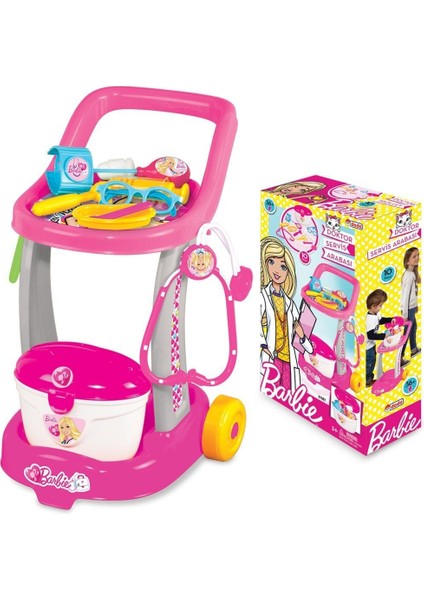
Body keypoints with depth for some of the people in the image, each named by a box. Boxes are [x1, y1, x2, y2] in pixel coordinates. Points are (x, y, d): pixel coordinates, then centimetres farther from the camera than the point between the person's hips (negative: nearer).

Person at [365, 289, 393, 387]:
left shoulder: (376, 314, -2)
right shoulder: (369, 319, -33)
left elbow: (381, 320, 21)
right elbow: (371, 335, -34)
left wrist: (391, 319, 10)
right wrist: (384, 336, -36)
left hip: (372, 344, 10)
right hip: (367, 346, -10)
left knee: (372, 361, 24)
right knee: (369, 363, 6)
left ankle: (370, 377, 43)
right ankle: (366, 381, 24)